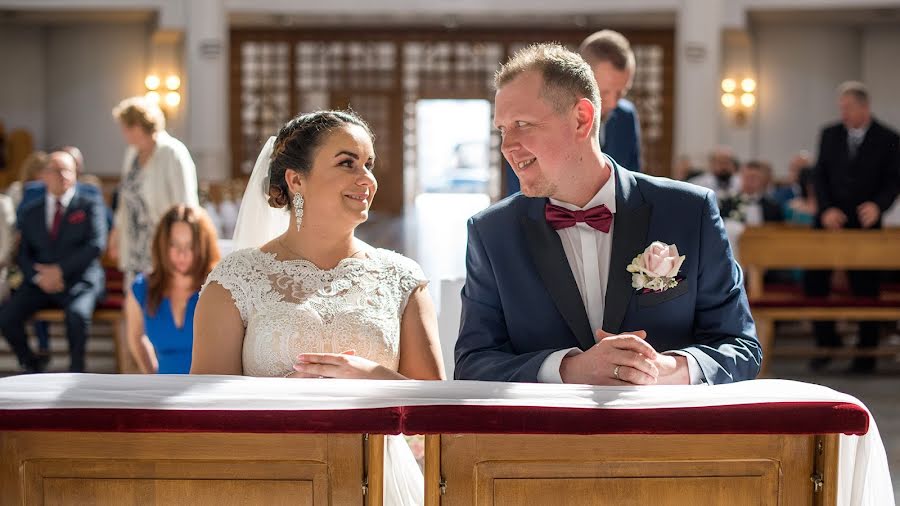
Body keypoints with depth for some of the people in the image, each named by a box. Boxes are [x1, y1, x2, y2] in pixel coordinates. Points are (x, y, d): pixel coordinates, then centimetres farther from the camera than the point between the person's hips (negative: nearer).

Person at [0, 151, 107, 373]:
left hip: (80, 281, -4)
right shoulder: (31, 212, 15)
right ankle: (32, 365, 5)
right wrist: (38, 277, -11)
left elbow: (96, 244, -8)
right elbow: (24, 255, 11)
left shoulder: (90, 204, 4)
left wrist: (61, 270, -15)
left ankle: (76, 371, -12)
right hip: (42, 284, 4)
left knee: (77, 315, -35)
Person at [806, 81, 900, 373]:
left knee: (865, 288, 2)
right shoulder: (830, 135, 6)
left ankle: (866, 355, 12)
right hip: (829, 222, 3)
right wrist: (827, 209, -11)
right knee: (814, 281, -2)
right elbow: (820, 175, 4)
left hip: (865, 224, -3)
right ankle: (827, 341, 15)